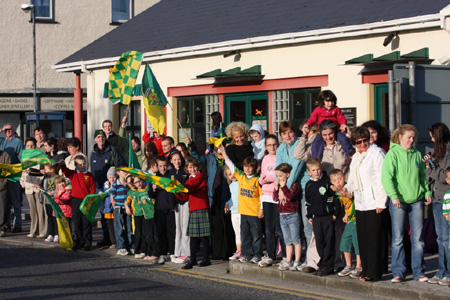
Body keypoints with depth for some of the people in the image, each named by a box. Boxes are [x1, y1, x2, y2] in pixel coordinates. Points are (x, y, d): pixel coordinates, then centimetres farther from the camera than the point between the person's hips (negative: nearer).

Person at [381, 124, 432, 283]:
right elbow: (386, 177, -12)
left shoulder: (417, 154, 10)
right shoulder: (393, 154, -5)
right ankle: (398, 272, 8)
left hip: (416, 200, 4)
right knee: (398, 238, 1)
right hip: (399, 201, -4)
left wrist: (427, 192, 8)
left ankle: (419, 272, 12)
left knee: (418, 238, 5)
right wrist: (394, 195, -20)